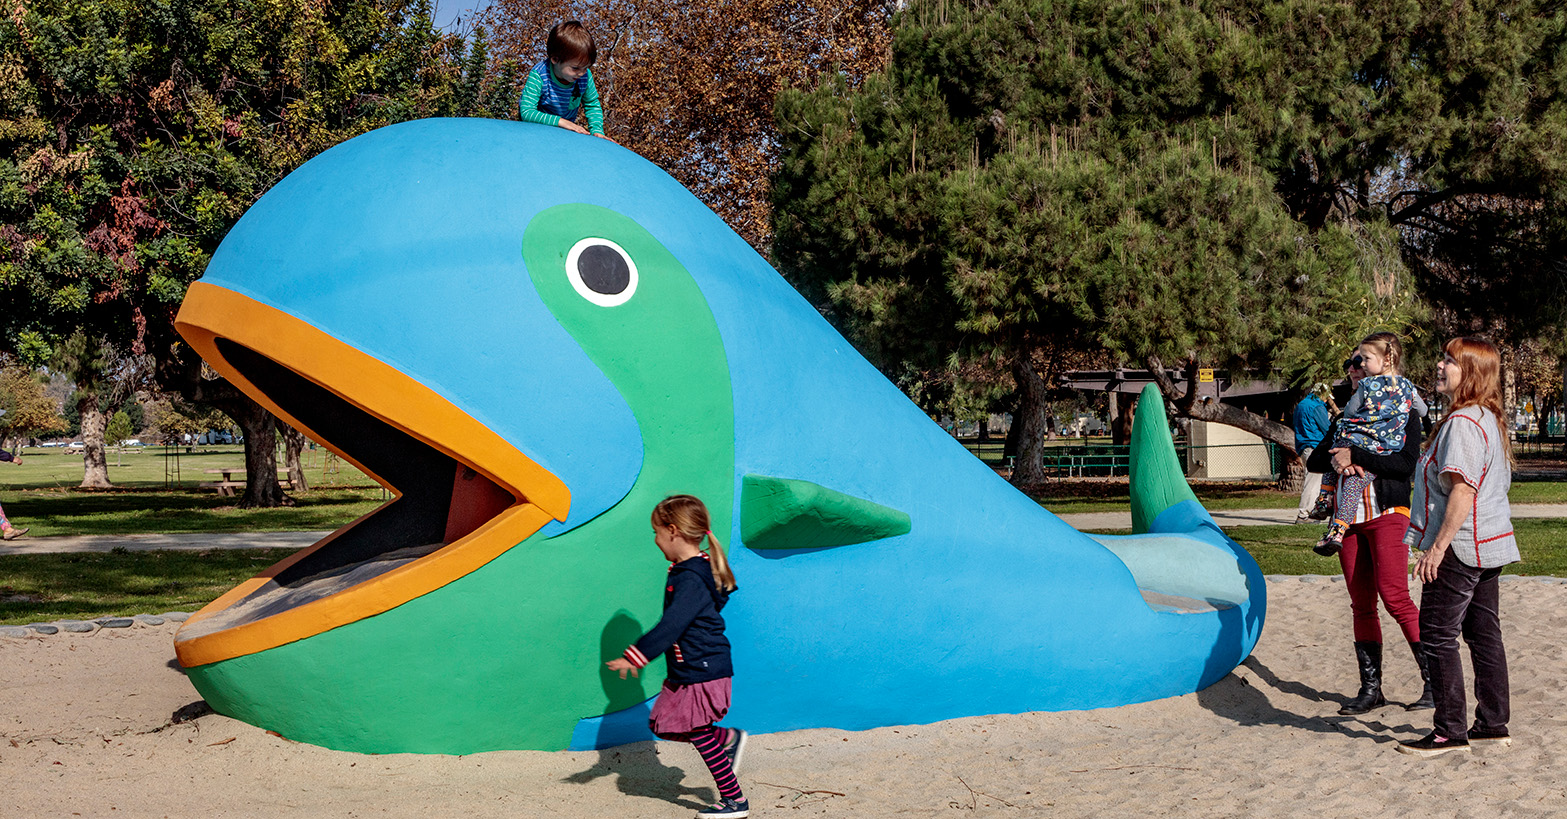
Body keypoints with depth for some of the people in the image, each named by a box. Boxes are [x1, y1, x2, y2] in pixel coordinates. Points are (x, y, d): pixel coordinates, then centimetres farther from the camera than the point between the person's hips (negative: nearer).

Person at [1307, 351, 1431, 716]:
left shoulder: (1403, 415, 1)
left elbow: (1405, 464, -14)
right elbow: (1314, 461, 10)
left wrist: (1355, 455, -17)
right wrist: (1335, 460, -12)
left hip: (1388, 514, -5)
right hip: (1350, 518, 6)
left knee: (1394, 596, -16)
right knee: (1361, 604, 4)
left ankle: (1434, 681, -8)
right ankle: (1371, 688, 8)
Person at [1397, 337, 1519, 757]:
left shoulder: (1463, 422, -18)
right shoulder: (1490, 420, 14)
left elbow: (1463, 489, -24)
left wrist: (1438, 546, -23)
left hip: (1460, 549, -10)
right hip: (1489, 547, 10)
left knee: (1438, 635, -3)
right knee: (1484, 633, 13)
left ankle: (1451, 730, 0)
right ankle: (1493, 724, 19)